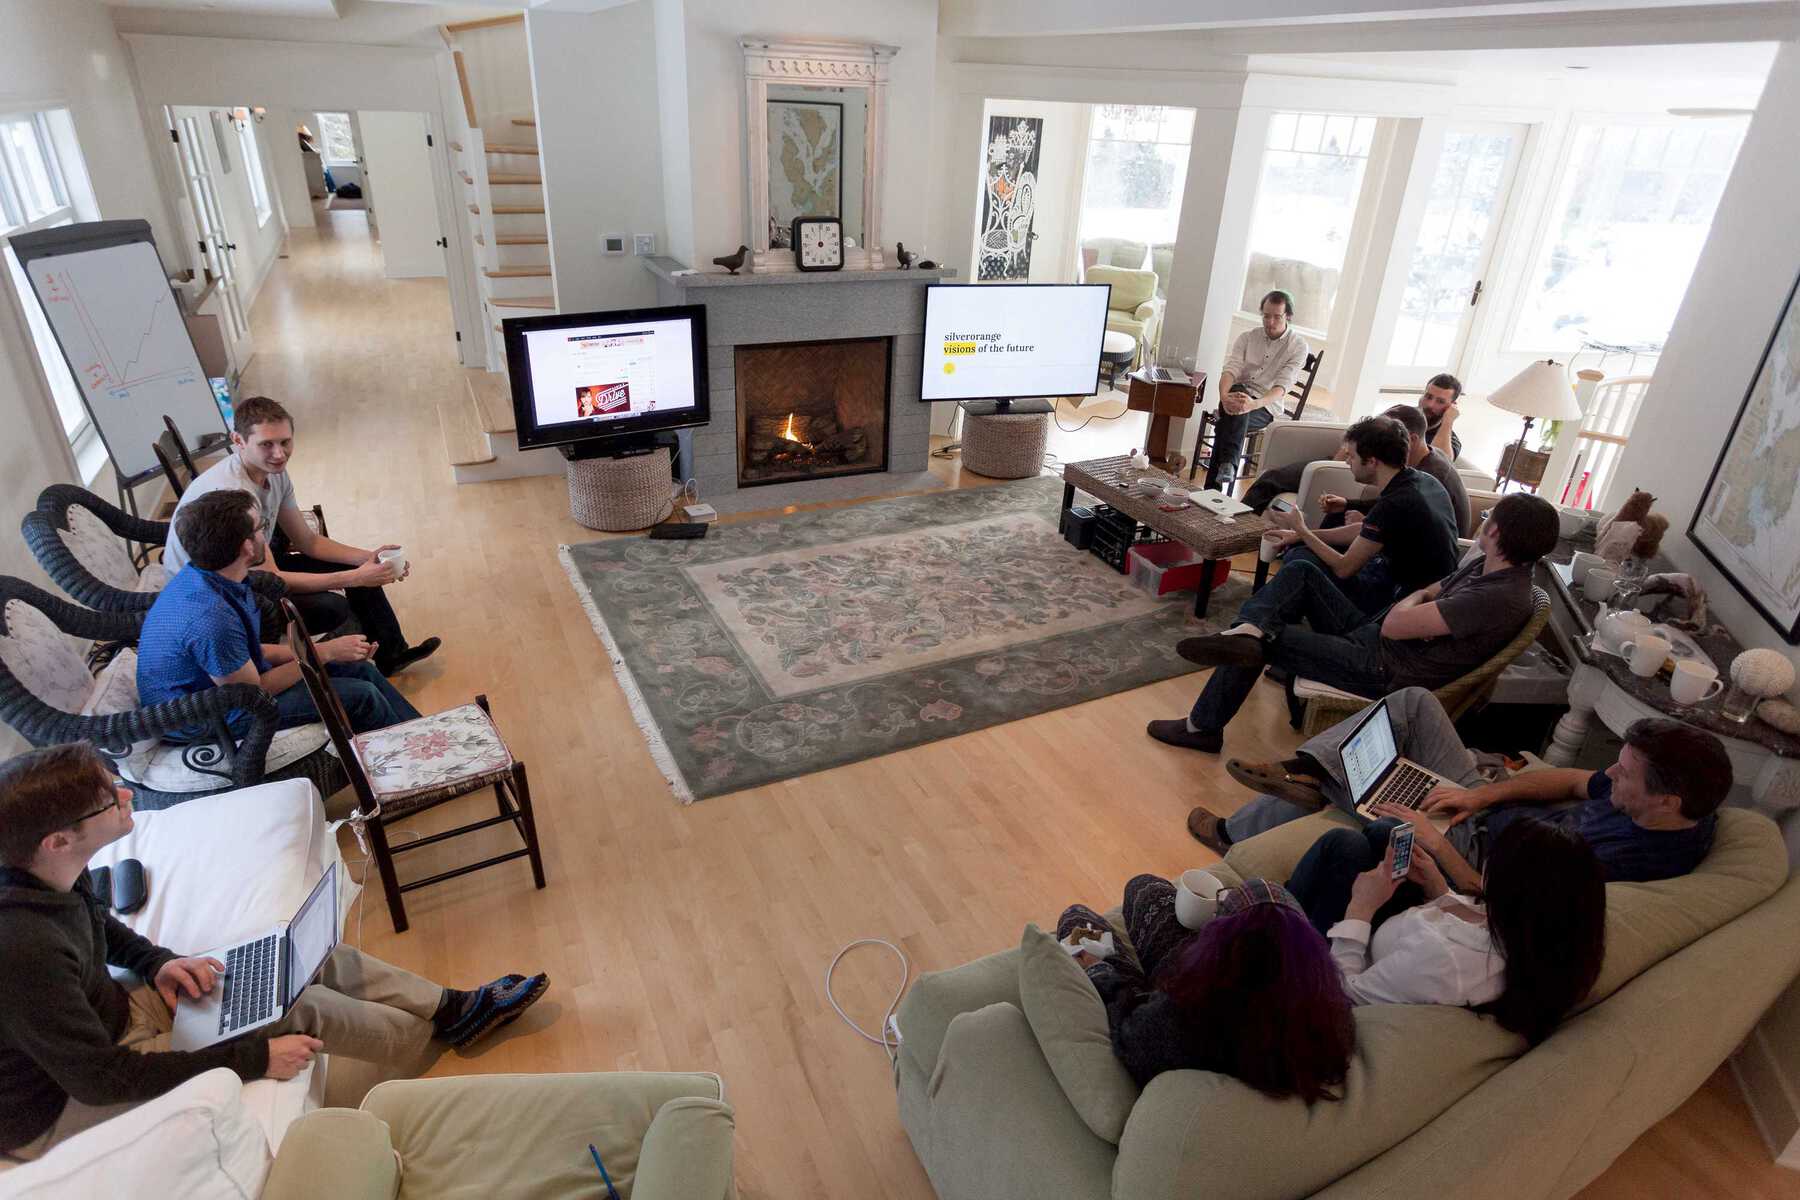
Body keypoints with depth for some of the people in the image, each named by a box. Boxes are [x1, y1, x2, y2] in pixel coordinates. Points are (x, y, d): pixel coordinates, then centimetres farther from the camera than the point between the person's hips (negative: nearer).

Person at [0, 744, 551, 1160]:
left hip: (111, 1013, 8)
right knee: (303, 1010, -18)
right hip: (59, 1110, -8)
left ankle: (453, 1009, 11)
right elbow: (99, 1079, -29)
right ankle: (440, 1036, 7)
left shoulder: (50, 874, -12)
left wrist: (157, 962, -5)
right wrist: (253, 1058, -25)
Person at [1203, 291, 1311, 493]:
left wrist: (1254, 403, -33)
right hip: (1237, 396, 2)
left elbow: (1282, 386, -12)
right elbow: (1230, 369, -4)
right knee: (1237, 390, -33)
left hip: (1265, 408, -2)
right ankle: (1227, 464, -43)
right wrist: (1224, 396, -28)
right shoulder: (1248, 337, 10)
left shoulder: (1298, 346, 1)